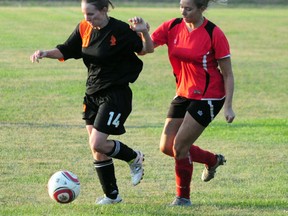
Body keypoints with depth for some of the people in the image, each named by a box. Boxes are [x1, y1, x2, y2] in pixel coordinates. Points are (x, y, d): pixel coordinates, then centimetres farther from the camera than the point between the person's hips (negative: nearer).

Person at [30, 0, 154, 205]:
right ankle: (112, 195, 22)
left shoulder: (120, 30, -15)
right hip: (93, 94, 7)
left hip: (116, 94, -7)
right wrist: (47, 53, -10)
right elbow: (64, 52, 9)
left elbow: (147, 49, -6)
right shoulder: (84, 29, 1)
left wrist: (144, 33, -26)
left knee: (97, 144, -15)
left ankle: (134, 158, 12)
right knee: (97, 149, 8)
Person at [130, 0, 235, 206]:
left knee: (179, 145, -10)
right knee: (166, 147, 6)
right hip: (184, 94, 7)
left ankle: (183, 197, 10)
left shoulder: (214, 34, -16)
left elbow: (228, 74, -11)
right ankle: (213, 160, 31)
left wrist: (228, 106, -16)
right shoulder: (172, 27, -2)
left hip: (208, 97, -7)